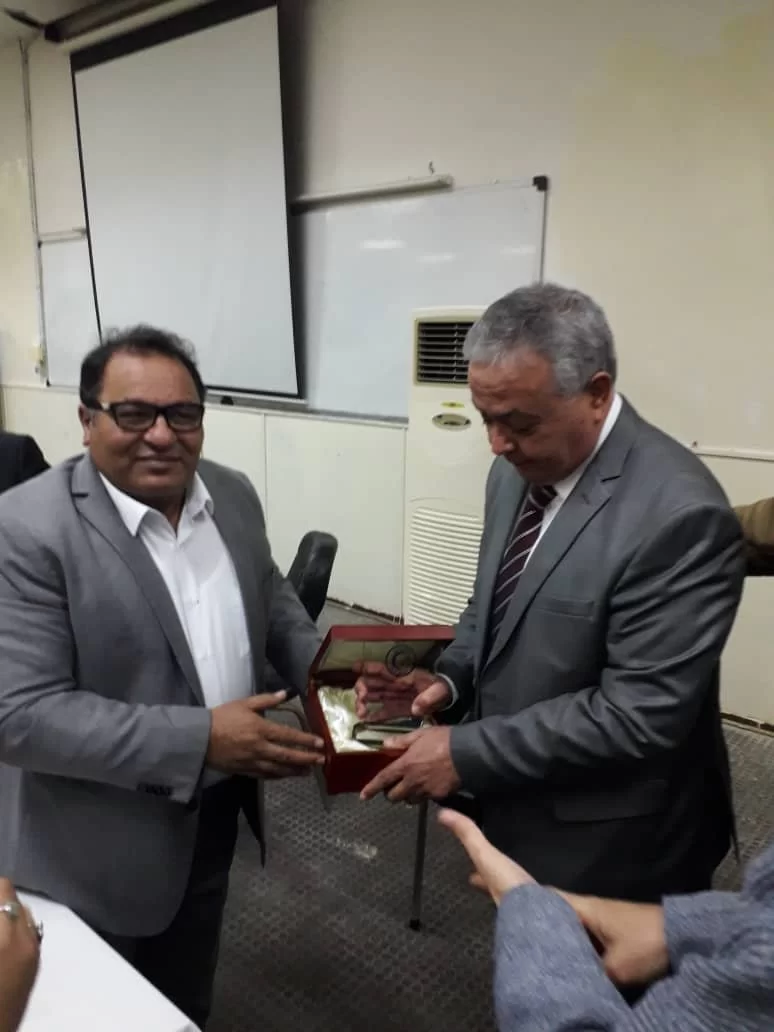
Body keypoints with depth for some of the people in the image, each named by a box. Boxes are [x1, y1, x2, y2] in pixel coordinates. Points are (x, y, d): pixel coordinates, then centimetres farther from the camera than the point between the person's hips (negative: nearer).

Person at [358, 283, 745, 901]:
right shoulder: (518, 470, -3)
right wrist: (449, 680, -9)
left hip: (610, 846, -7)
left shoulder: (679, 514, -28)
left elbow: (639, 714, -26)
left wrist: (468, 753, -24)